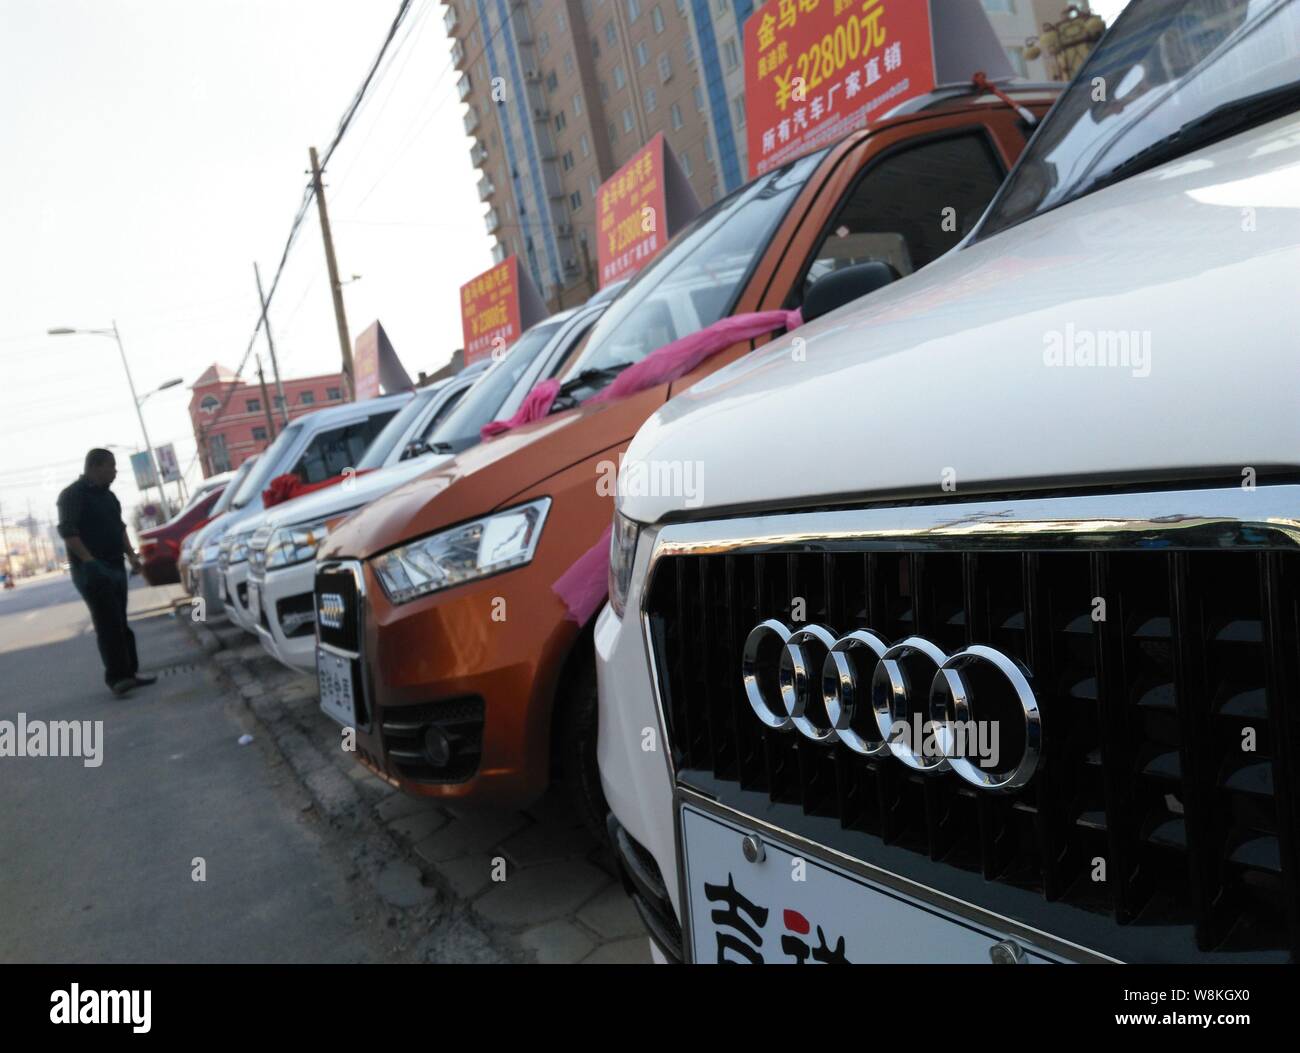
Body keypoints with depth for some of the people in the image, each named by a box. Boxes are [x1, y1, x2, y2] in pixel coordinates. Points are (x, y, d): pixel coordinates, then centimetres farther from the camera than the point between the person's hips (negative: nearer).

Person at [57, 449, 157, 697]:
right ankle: (116, 677, -11)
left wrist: (130, 554, 12)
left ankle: (129, 672, 14)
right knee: (108, 625, -12)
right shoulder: (72, 495, -9)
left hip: (115, 567, 8)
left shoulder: (107, 495, 16)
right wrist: (89, 560, -29)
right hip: (92, 571, -8)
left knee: (120, 623, 10)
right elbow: (67, 530, -19)